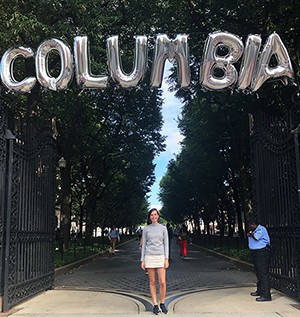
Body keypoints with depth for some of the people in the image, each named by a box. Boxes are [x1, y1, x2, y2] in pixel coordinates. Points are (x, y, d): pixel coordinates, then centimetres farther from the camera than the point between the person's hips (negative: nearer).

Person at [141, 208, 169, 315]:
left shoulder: (163, 228, 4)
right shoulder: (146, 229, 5)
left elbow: (166, 244, 3)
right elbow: (143, 245, 6)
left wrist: (166, 259, -5)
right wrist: (142, 260, 1)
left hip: (160, 257, 0)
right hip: (149, 257, 0)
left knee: (162, 282, -4)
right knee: (152, 282, 4)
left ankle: (162, 304, 16)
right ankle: (155, 305, 14)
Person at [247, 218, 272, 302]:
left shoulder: (261, 229, -12)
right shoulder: (254, 230, 17)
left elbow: (256, 237, -23)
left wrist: (251, 234, -5)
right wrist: (250, 234, -6)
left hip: (262, 252, -10)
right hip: (256, 253, 10)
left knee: (263, 273, -12)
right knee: (258, 273, 20)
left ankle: (266, 295, -12)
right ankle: (259, 291, 34)